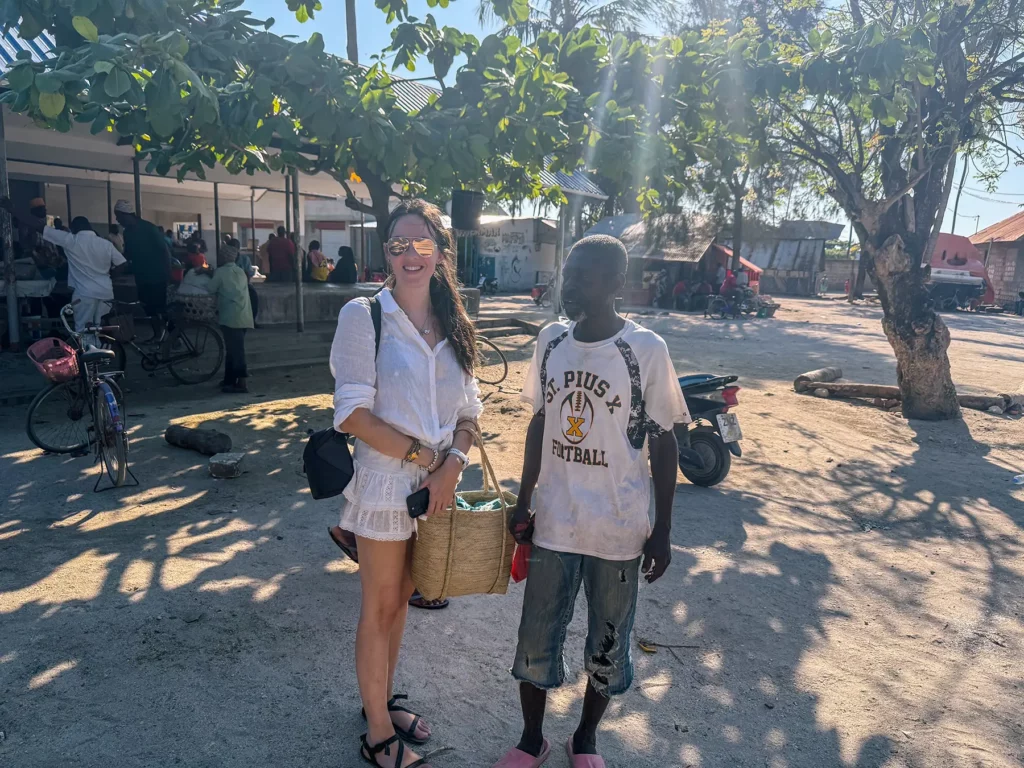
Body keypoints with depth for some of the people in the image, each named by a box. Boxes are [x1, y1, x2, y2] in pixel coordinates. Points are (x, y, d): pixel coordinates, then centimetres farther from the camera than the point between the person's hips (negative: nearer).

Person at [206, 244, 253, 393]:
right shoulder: (240, 272, 19)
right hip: (244, 316, 8)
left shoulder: (221, 272, -3)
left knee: (234, 349, -10)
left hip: (231, 316, -8)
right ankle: (229, 380, 22)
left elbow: (211, 291, -2)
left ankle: (241, 382, -15)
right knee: (233, 349, 15)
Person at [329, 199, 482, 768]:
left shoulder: (452, 322, 5)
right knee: (380, 607, 8)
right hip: (386, 481, -5)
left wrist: (452, 465, -11)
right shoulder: (363, 315, -11)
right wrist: (420, 455, -17)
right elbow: (353, 413, -15)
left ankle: (382, 701, 40)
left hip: (437, 484, 5)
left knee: (401, 599, 20)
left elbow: (468, 410, 6)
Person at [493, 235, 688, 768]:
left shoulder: (646, 350, -12)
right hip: (553, 523, 3)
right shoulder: (550, 341, -1)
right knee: (535, 640, 12)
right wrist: (523, 502, 10)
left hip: (619, 530, -3)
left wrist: (662, 531, -4)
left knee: (607, 646, 15)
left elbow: (663, 442, -5)